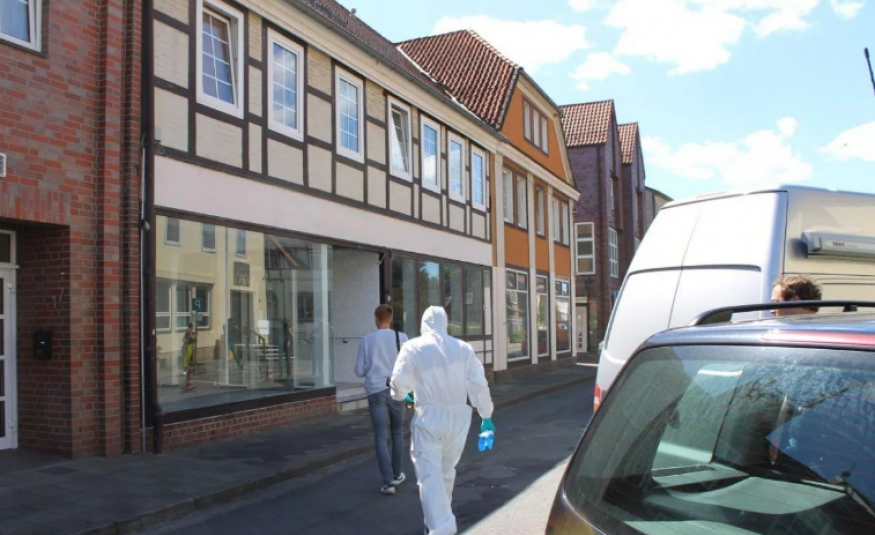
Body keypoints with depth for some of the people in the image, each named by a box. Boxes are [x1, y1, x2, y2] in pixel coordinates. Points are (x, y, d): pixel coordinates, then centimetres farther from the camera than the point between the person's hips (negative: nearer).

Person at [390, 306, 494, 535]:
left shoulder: (413, 348, -5)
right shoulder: (463, 348, 2)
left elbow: (399, 383, -4)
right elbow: (478, 385, -2)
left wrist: (400, 395, 19)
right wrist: (486, 415, 8)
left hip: (429, 418, -4)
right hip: (458, 418, 4)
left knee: (430, 475, -3)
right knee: (446, 471, 21)